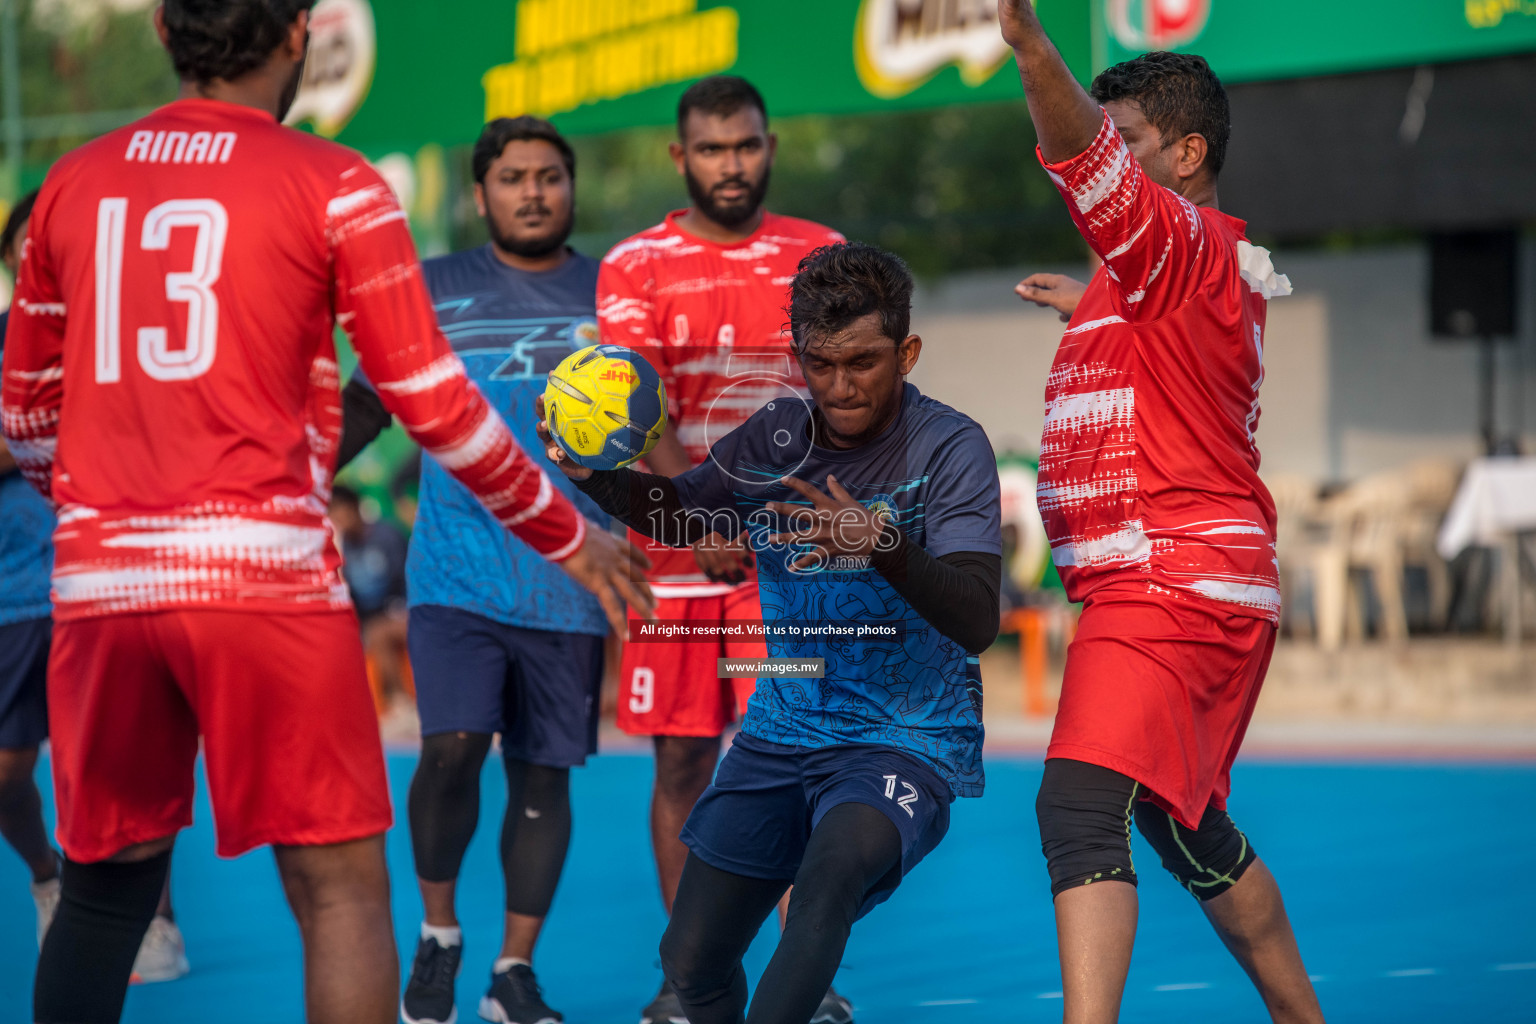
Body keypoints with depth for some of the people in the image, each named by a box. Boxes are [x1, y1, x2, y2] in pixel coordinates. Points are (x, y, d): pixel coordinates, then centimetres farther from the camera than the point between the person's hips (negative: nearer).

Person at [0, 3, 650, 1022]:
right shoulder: (334, 187, 0)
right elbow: (432, 400, 0)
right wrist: (568, 535, 12)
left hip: (99, 587, 4)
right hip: (264, 575, -4)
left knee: (106, 881, 16)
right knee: (340, 886, 0)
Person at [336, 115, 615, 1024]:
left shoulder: (613, 295, 9)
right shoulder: (434, 290, 8)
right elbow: (367, 405, 12)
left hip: (569, 582, 1)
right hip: (458, 568, -1)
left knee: (545, 773, 4)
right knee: (453, 747, -16)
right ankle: (439, 932, 7)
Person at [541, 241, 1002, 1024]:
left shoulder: (949, 447, -14)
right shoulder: (773, 438, 1)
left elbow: (976, 622, -23)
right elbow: (678, 513, 20)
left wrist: (883, 544, -41)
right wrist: (594, 474, -2)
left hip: (907, 741, -5)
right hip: (782, 731, 6)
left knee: (833, 867, -37)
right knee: (692, 959, 7)